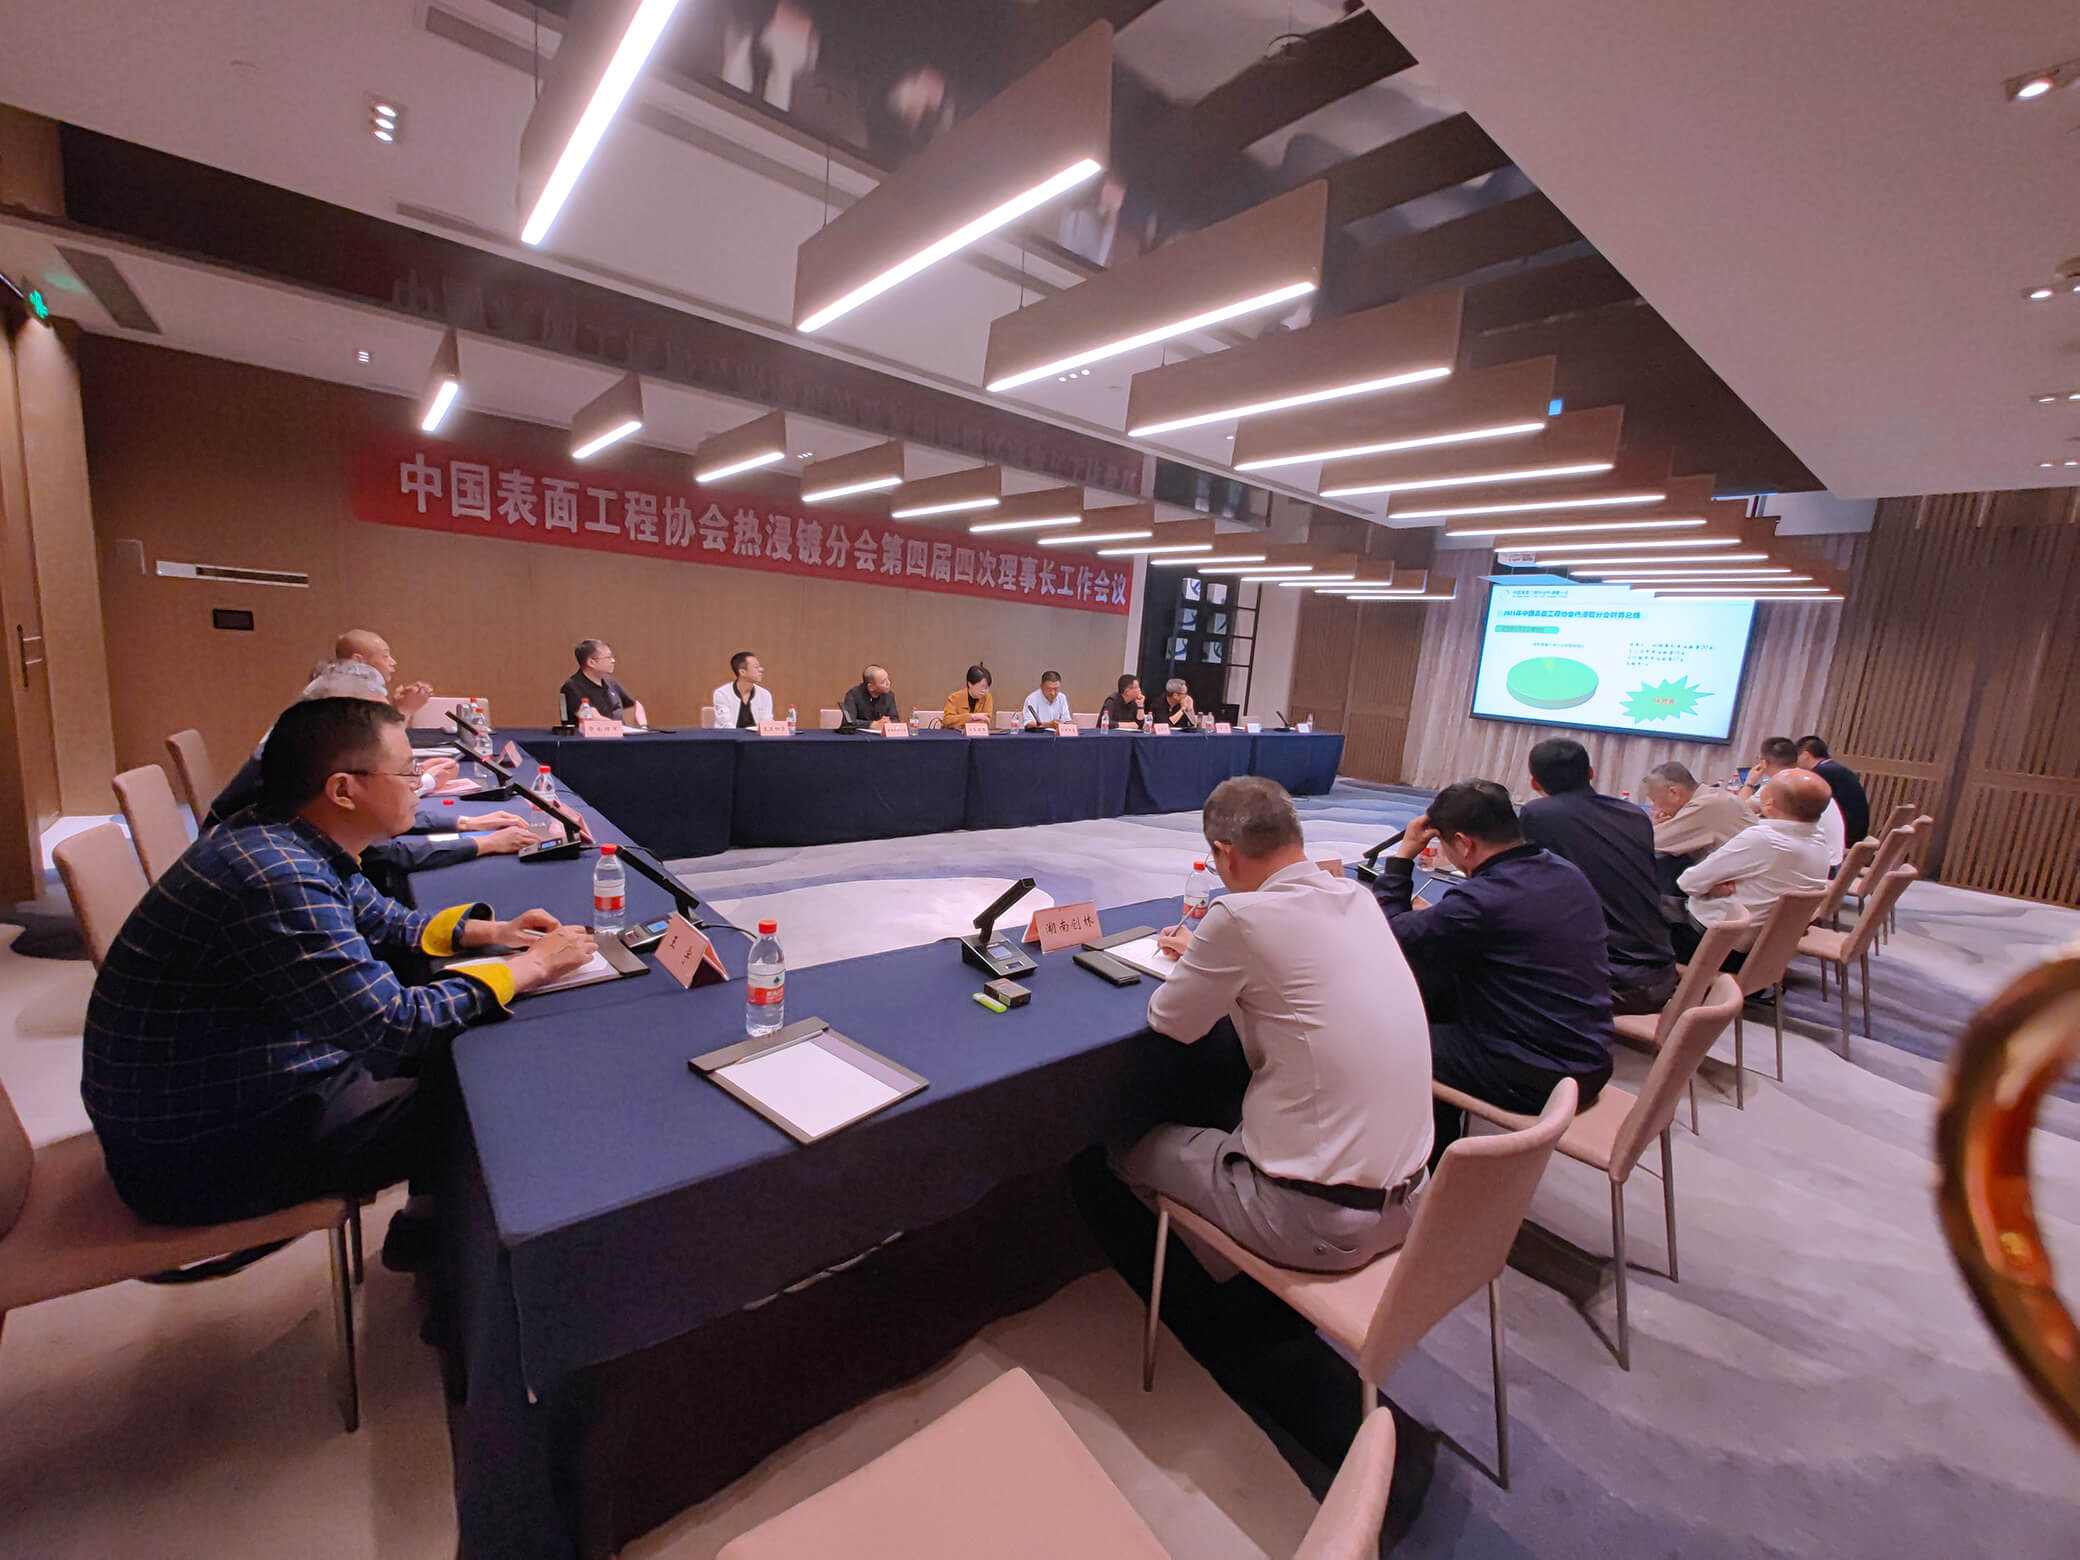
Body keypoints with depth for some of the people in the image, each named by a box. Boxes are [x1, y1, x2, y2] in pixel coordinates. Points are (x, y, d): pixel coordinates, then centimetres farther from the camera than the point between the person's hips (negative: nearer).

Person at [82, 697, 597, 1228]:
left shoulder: (284, 841, -3)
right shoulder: (277, 880, -33)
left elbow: (376, 919, 14)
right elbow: (391, 1022, -30)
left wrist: (488, 931, 1)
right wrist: (531, 968, -19)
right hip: (198, 1157, -9)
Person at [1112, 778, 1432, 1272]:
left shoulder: (1242, 915, -22)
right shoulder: (1355, 897, 0)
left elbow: (1170, 1022, -7)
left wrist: (1201, 961, 11)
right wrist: (1207, 954, 26)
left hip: (1320, 1218, -7)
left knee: (1130, 1149, 15)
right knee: (1228, 1126, 31)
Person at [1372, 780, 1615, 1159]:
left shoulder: (1485, 898, -27)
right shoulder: (1569, 874, 1)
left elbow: (1390, 932, -18)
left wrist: (1403, 854, -10)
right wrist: (1437, 915, 9)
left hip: (1539, 1082, -8)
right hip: (1592, 1065, 8)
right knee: (1440, 1001, 19)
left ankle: (1442, 1164, 27)